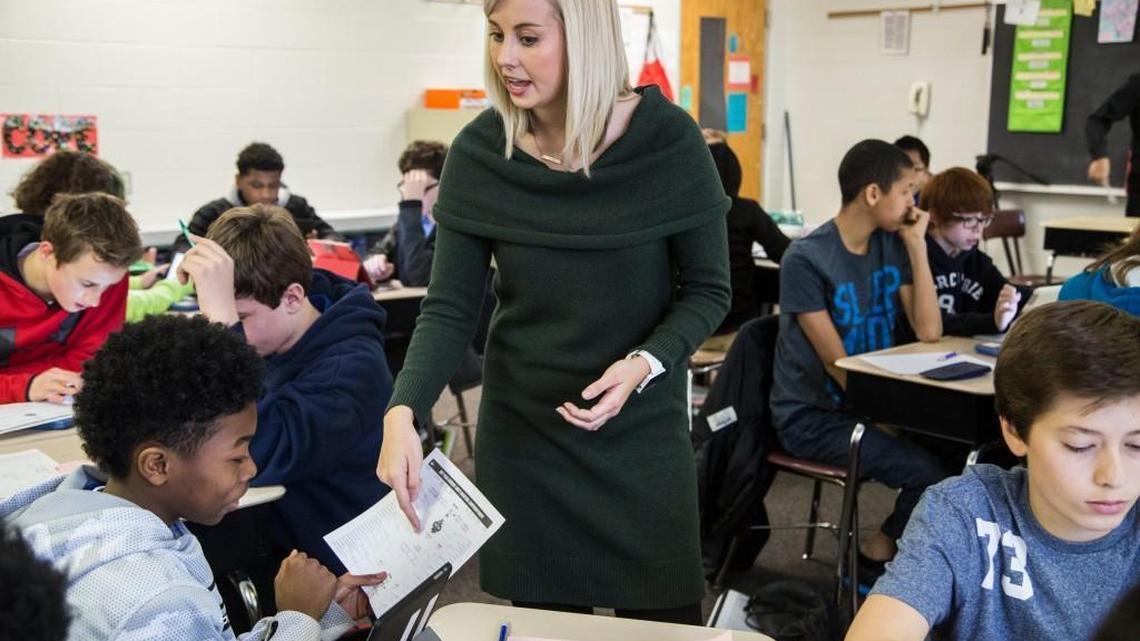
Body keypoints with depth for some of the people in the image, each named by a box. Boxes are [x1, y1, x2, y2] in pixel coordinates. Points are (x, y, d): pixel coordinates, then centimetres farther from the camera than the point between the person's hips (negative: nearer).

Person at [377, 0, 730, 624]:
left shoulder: (667, 140, -13)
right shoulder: (479, 152, -9)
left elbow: (707, 290, -4)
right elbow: (450, 308, -7)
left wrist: (645, 364, -22)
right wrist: (402, 413, -23)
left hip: (642, 427, -1)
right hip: (523, 429, 1)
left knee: (661, 620, 8)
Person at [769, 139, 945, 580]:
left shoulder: (892, 245, 4)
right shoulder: (806, 259, -15)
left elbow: (929, 332, -4)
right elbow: (837, 363, -17)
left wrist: (917, 245, -7)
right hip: (812, 415, -6)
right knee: (932, 473, -21)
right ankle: (873, 561, 3)